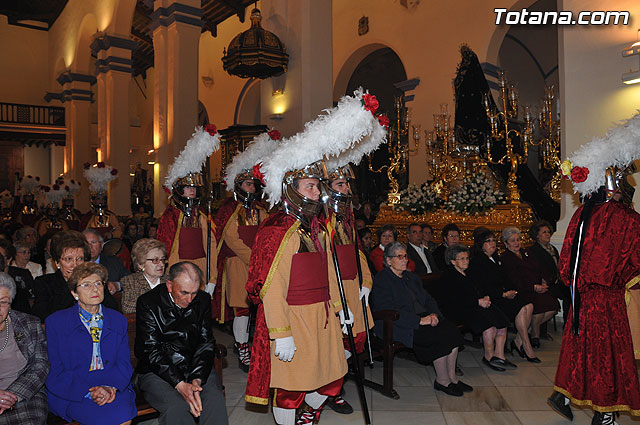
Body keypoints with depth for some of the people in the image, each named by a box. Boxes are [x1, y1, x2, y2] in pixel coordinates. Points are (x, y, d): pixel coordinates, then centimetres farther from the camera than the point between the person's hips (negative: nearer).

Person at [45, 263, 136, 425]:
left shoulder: (118, 320, 12)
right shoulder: (55, 323, 4)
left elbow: (124, 365, 8)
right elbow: (55, 371, -2)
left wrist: (110, 387, -14)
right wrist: (88, 392, -17)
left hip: (114, 389, 3)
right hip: (71, 395, -3)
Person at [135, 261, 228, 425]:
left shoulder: (203, 300, 2)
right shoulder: (147, 303, -9)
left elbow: (206, 343, 1)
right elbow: (151, 351, -13)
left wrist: (197, 380, -16)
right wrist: (180, 385, -23)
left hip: (197, 369, 3)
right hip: (156, 372, -2)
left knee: (215, 399, -26)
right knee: (176, 406, -30)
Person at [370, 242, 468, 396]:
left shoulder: (411, 277, 19)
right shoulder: (381, 280, -8)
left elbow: (428, 299, 17)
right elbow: (389, 312, -18)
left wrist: (433, 314, -7)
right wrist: (420, 321, -21)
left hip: (423, 317, 8)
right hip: (399, 326, -8)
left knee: (451, 330, -15)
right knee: (439, 337, -24)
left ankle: (452, 376, -2)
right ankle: (442, 380, -5)